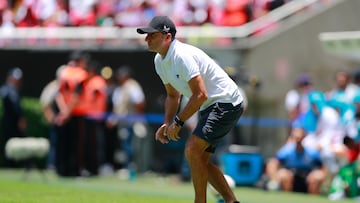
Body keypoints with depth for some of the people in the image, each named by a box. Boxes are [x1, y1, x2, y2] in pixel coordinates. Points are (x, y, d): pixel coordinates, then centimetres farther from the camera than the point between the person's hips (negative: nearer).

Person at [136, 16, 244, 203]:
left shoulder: (182, 56, -24)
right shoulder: (160, 61, 6)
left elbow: (201, 95, -28)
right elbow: (173, 95, 19)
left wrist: (178, 122, -21)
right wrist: (167, 123, 5)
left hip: (226, 103, -10)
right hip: (209, 108, 10)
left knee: (192, 150, -20)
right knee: (199, 160, 10)